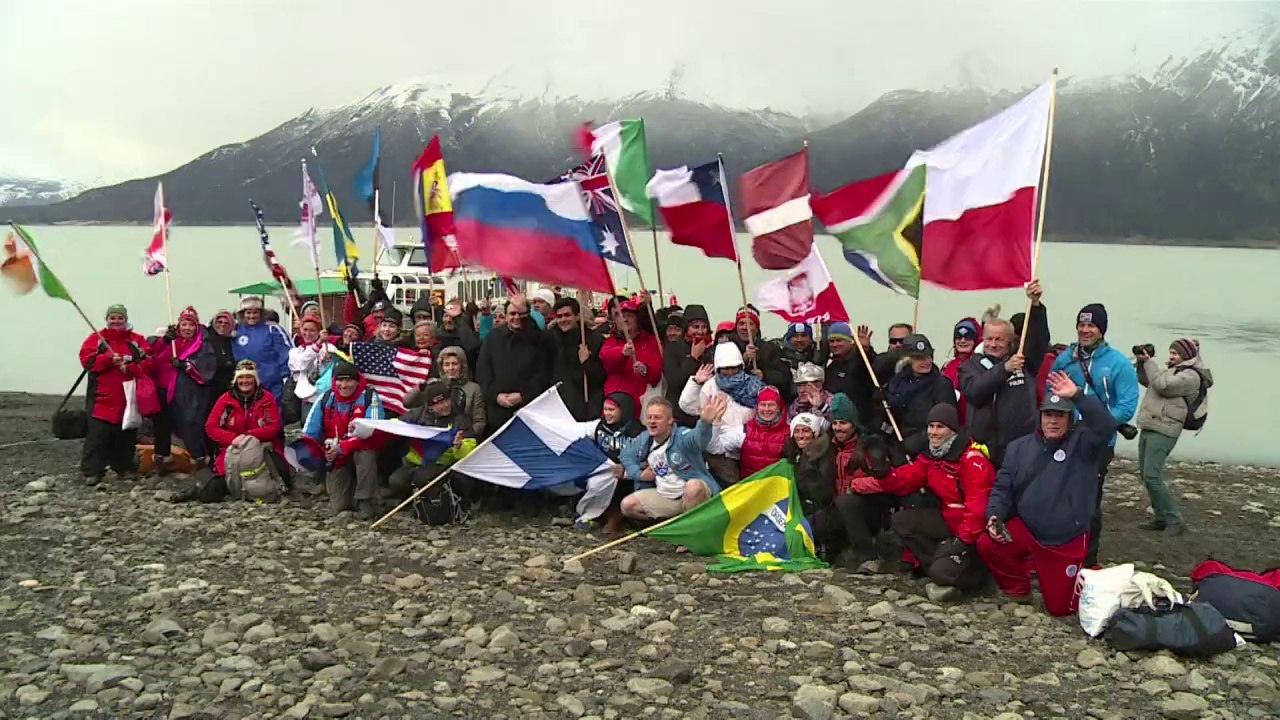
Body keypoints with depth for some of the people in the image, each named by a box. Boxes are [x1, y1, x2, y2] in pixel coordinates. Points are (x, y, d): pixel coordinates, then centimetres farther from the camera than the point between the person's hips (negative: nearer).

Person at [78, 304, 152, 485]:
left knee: (126, 434, 10)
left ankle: (125, 468, 22)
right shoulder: (96, 338, 5)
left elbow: (148, 363, -3)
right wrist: (109, 359, -21)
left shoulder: (137, 340, 8)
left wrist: (130, 368, -20)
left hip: (128, 397, 2)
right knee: (98, 435, -6)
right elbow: (87, 360, -8)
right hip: (102, 397, -2)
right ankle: (92, 471, 0)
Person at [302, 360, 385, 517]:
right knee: (339, 508, -6)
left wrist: (342, 447, -29)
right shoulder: (326, 399, -2)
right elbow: (309, 433, -3)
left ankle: (367, 503, -22)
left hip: (361, 453, -3)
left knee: (365, 454, -38)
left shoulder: (369, 397, -13)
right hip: (336, 459, 3)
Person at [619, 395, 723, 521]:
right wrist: (639, 474, -2)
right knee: (627, 505, -3)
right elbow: (626, 454, 17)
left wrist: (705, 422, -73)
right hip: (664, 496, 7)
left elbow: (697, 437, -48)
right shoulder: (643, 439, -1)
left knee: (694, 486, -40)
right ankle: (673, 520, 8)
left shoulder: (682, 437, -23)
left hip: (693, 494, -7)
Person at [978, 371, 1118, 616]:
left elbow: (1106, 426, -29)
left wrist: (1077, 396, -36)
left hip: (1067, 541, -3)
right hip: (1025, 530, 3)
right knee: (986, 544, -23)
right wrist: (994, 516, -14)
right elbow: (1003, 487, 3)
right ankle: (1017, 588, 7)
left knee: (1060, 607, 4)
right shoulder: (1020, 447, 2)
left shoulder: (1082, 442, -7)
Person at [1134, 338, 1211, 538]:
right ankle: (1162, 518, 19)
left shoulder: (1190, 375, -9)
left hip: (1163, 431, -9)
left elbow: (1162, 385, -20)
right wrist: (1142, 362, 6)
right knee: (1146, 474, 11)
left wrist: (1149, 361, -12)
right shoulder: (1172, 370, 19)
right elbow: (1145, 380, 22)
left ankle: (1174, 521, -7)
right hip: (1148, 428, 9)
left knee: (1152, 476, -15)